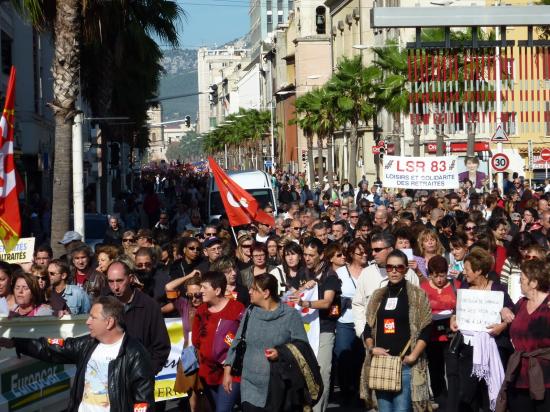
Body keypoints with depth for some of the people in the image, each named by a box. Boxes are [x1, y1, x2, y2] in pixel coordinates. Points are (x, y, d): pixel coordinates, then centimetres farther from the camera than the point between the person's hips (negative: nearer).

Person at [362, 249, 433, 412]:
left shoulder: (417, 295, 1)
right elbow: (368, 328, 16)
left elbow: (426, 330, -3)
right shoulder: (378, 296, 14)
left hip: (406, 363, -4)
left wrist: (413, 356, -12)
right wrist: (371, 348, -2)